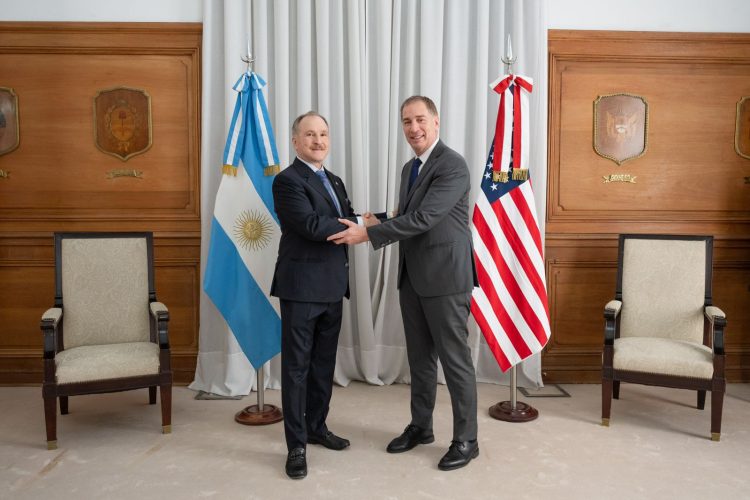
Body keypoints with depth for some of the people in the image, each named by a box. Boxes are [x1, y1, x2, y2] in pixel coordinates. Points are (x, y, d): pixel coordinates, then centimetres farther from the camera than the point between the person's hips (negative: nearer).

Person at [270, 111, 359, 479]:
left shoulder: (333, 181, 17)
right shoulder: (287, 180, -9)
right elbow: (313, 226, -22)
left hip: (332, 287, 8)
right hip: (302, 286, -8)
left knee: (324, 363, 16)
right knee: (297, 365, 0)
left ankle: (316, 427, 31)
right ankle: (296, 445, 9)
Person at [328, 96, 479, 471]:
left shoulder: (452, 164, -14)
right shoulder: (409, 168, 15)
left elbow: (423, 218, -23)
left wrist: (367, 234, -23)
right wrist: (379, 222, 4)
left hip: (445, 278, -8)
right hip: (412, 278, 8)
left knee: (455, 359, 2)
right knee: (420, 358, 17)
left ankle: (466, 440, 16)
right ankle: (420, 426, 32)